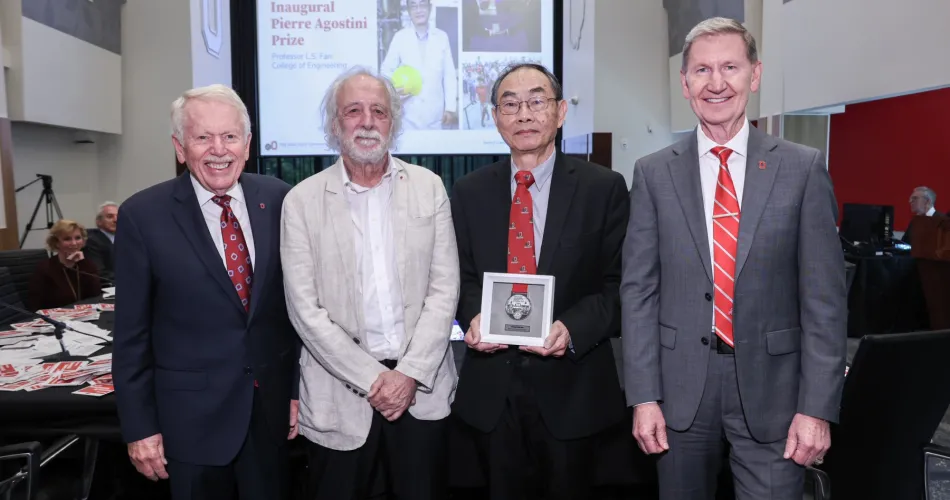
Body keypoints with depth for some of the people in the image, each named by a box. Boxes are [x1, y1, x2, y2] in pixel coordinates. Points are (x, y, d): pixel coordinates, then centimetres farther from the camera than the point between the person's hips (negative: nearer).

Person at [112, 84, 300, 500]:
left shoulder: (279, 200, -4)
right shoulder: (143, 215, -10)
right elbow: (132, 333, -6)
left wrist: (300, 388, 4)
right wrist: (139, 426, -4)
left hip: (273, 404, 2)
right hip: (191, 414, -2)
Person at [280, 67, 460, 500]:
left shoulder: (429, 187, 3)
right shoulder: (302, 201, -2)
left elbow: (444, 289, -1)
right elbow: (305, 309, -6)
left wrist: (410, 373, -9)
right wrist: (372, 378, -10)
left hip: (421, 388, 1)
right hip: (340, 395, -1)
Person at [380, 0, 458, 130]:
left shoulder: (442, 37, 5)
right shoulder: (399, 37, 2)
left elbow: (449, 74, 6)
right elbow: (386, 69, 7)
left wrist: (450, 107, 2)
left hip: (435, 114, 1)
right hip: (409, 115, -1)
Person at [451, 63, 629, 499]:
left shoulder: (603, 188, -4)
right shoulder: (469, 192, 4)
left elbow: (617, 284, -5)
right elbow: (462, 278, 9)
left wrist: (573, 329, -22)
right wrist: (474, 317, -12)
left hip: (570, 386, -2)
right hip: (491, 386, 2)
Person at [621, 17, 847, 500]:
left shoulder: (803, 168, -1)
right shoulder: (654, 172, 0)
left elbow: (824, 296, -2)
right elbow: (639, 289, -1)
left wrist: (818, 406, -6)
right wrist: (643, 396, -5)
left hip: (771, 387, -1)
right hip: (680, 387, 1)